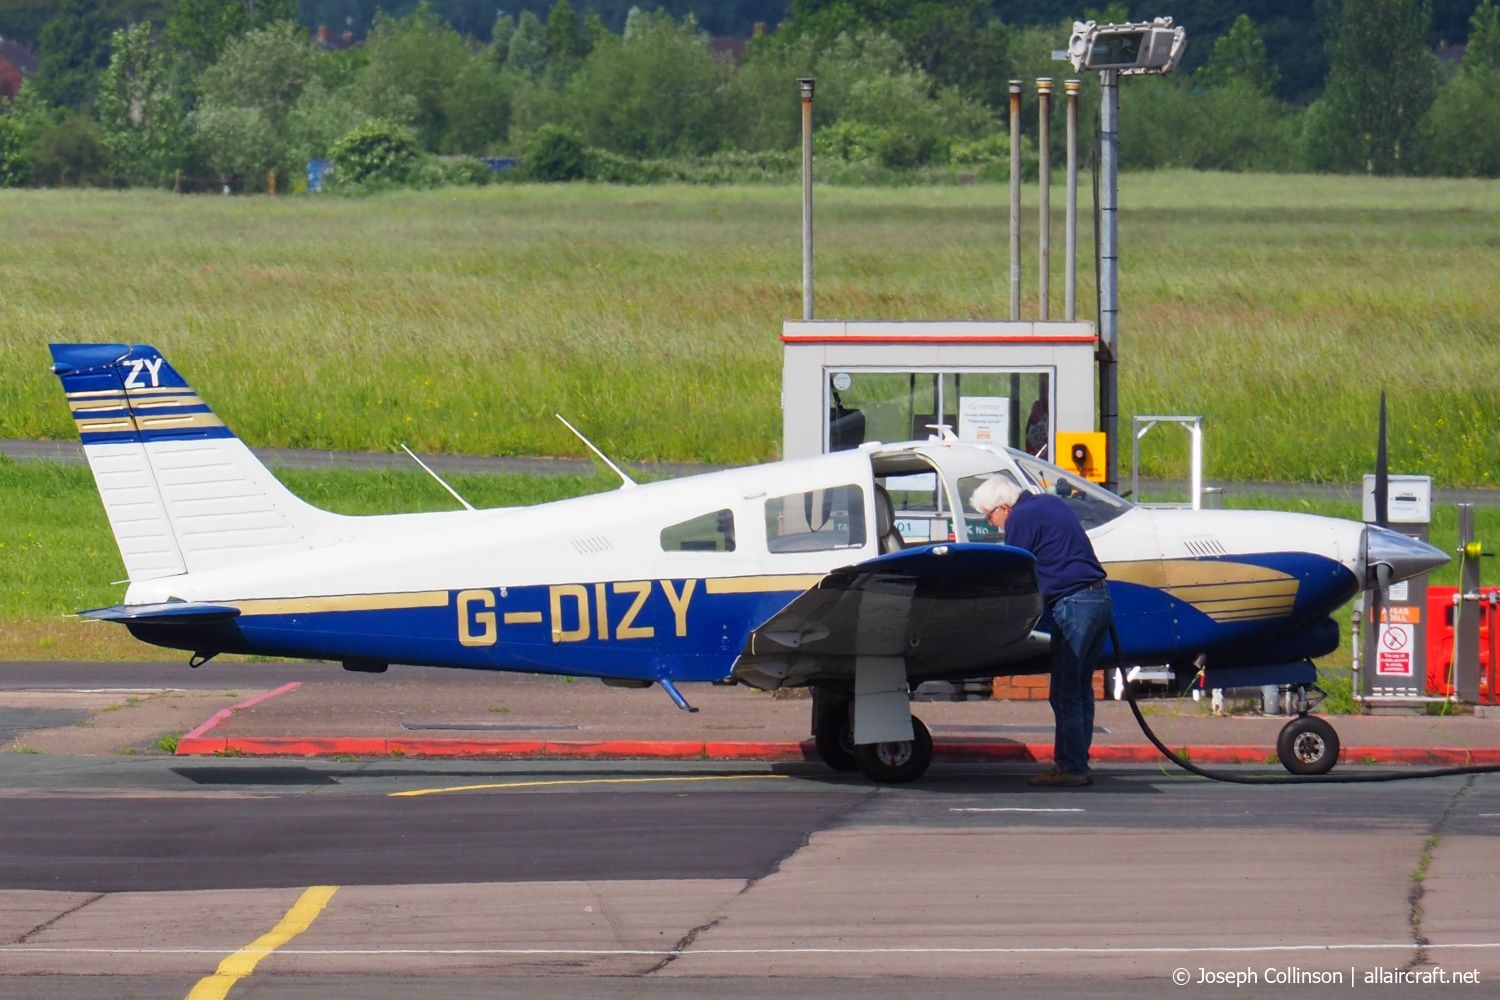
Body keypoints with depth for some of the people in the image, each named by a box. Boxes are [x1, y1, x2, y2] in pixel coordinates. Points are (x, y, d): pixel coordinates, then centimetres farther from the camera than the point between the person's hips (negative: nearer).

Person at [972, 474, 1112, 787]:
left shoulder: (1020, 519, -7)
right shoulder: (1049, 504, 21)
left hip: (1073, 605, -9)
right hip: (1099, 598, 9)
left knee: (1065, 693, -6)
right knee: (1081, 689, 13)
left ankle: (1070, 767, -7)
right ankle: (1078, 764, 14)